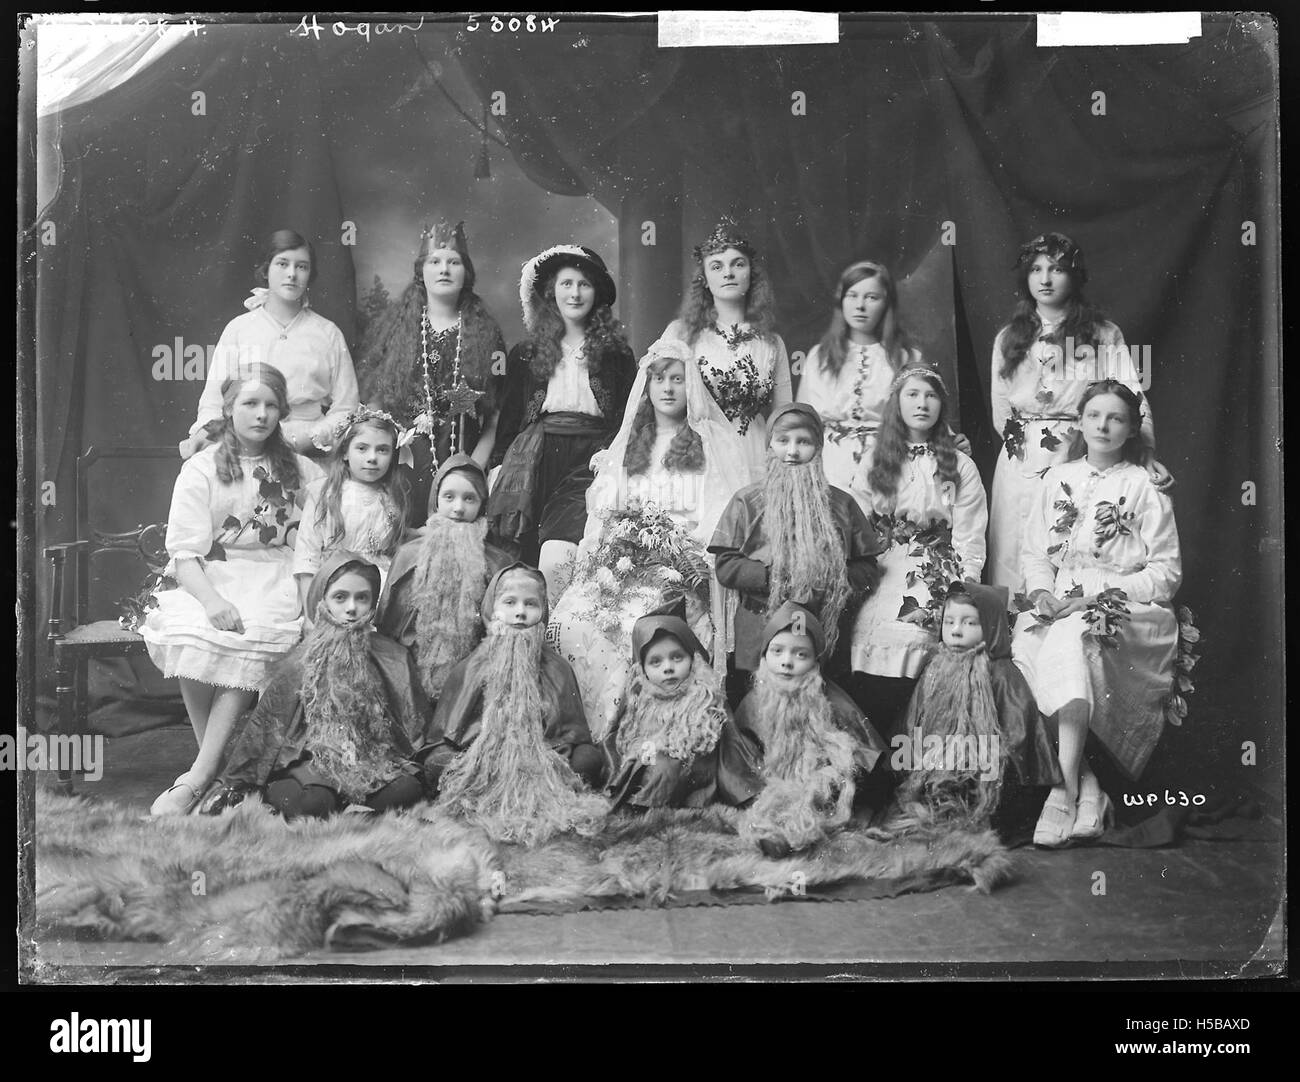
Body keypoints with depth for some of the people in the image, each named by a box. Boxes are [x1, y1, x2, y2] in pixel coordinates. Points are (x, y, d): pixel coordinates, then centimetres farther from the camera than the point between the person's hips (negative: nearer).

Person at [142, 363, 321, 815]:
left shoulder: (301, 471, 12)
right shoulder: (201, 469, 5)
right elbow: (185, 552, -5)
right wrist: (211, 599, -23)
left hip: (275, 579, 1)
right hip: (210, 578, 0)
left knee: (254, 639, -30)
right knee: (192, 638, -31)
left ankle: (197, 779, -26)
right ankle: (218, 767, -16)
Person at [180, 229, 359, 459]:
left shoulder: (328, 334, 11)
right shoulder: (238, 329, 12)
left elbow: (345, 409, 7)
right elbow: (213, 400, 9)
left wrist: (306, 440, -9)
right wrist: (204, 433, -12)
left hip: (309, 452, -2)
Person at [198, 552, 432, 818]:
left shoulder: (393, 660, 6)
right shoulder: (300, 663, 3)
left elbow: (415, 727, 10)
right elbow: (264, 723, 4)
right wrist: (233, 784, 0)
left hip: (374, 762, 2)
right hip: (310, 760, -2)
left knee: (408, 790, -31)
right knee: (313, 802, -36)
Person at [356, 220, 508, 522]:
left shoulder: (485, 333, 7)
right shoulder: (391, 326, 7)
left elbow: (495, 417, 4)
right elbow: (372, 405, 6)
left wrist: (473, 468, -7)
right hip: (401, 462, 0)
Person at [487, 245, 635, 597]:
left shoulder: (616, 354, 15)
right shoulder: (525, 354, 19)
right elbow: (508, 418, 18)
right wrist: (500, 467, 5)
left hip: (591, 463, -2)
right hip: (538, 460, 2)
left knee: (558, 558, -26)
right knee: (528, 558, -12)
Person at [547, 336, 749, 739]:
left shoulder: (716, 443, 10)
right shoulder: (627, 445, 24)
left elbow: (724, 515, 1)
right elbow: (602, 511, 19)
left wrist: (675, 540, -13)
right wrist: (620, 533, -2)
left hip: (682, 568, -4)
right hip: (622, 562, 4)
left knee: (640, 620, -34)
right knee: (571, 620, -24)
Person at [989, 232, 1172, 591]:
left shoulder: (1104, 335, 4)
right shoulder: (1008, 338, 12)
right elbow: (1000, 413, 12)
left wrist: (1147, 453, -19)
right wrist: (1021, 440, -1)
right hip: (1020, 471, 2)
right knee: (1016, 569, 2)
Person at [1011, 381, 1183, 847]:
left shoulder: (1144, 487, 4)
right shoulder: (1057, 480, 17)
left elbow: (1166, 572, -1)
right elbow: (1034, 553, 17)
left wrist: (1096, 594, -13)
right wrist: (1041, 591, -6)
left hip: (1126, 611, -4)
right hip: (1058, 607, 4)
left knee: (1070, 638, -36)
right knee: (1025, 648, -30)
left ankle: (1064, 791, -40)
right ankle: (1086, 786, -29)